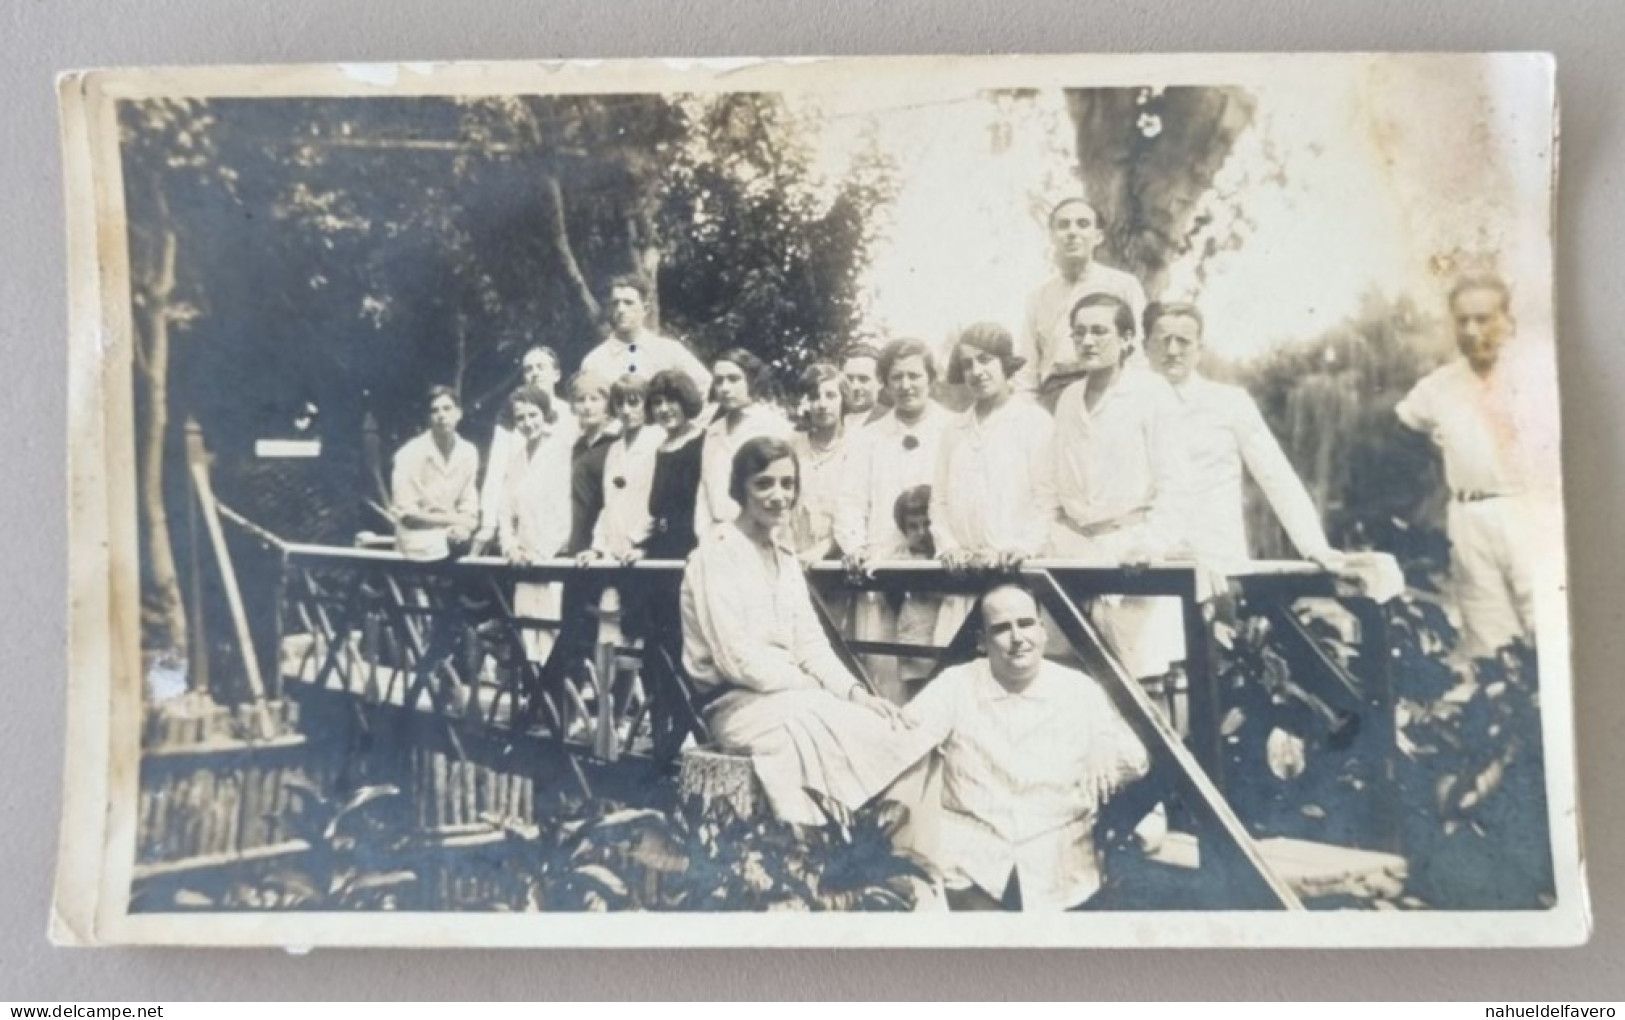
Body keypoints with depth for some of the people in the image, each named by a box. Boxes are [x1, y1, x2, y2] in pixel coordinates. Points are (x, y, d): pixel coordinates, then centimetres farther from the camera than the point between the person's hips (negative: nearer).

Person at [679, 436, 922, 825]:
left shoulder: (786, 558, 15)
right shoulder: (717, 554, -10)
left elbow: (810, 643, 10)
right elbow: (738, 659, -16)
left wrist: (855, 691, -7)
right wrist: (814, 688, -12)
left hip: (787, 696, 7)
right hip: (735, 704, -7)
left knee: (885, 730, -19)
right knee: (859, 735, -29)